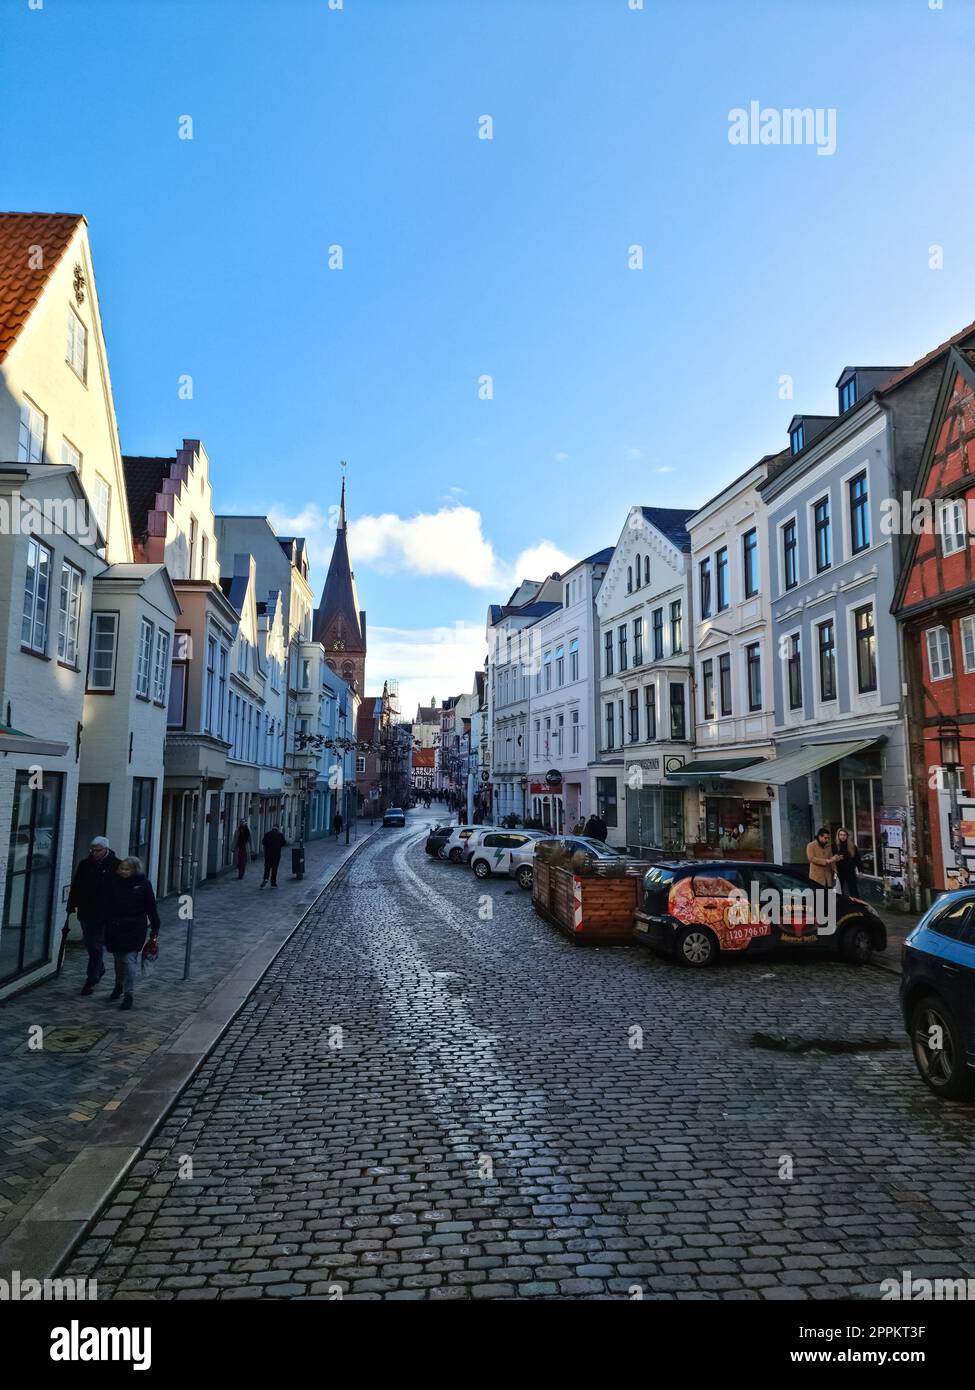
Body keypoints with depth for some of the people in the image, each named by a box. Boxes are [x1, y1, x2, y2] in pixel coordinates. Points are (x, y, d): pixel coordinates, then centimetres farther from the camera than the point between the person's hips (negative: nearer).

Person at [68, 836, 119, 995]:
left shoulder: (116, 866, -8)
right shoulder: (85, 864, 4)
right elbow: (75, 886, 11)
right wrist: (72, 905, 5)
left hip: (103, 914, -5)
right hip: (86, 912, 5)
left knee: (97, 947, -3)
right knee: (90, 945, 16)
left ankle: (91, 981, 1)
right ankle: (99, 969, 38)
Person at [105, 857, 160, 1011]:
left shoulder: (143, 884, -5)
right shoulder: (115, 882, 4)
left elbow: (151, 907, -2)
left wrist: (155, 928, -2)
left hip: (134, 929, -4)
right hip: (115, 928, 4)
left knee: (129, 960, -7)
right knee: (119, 959, 17)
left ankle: (128, 994, -1)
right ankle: (119, 986, 39)